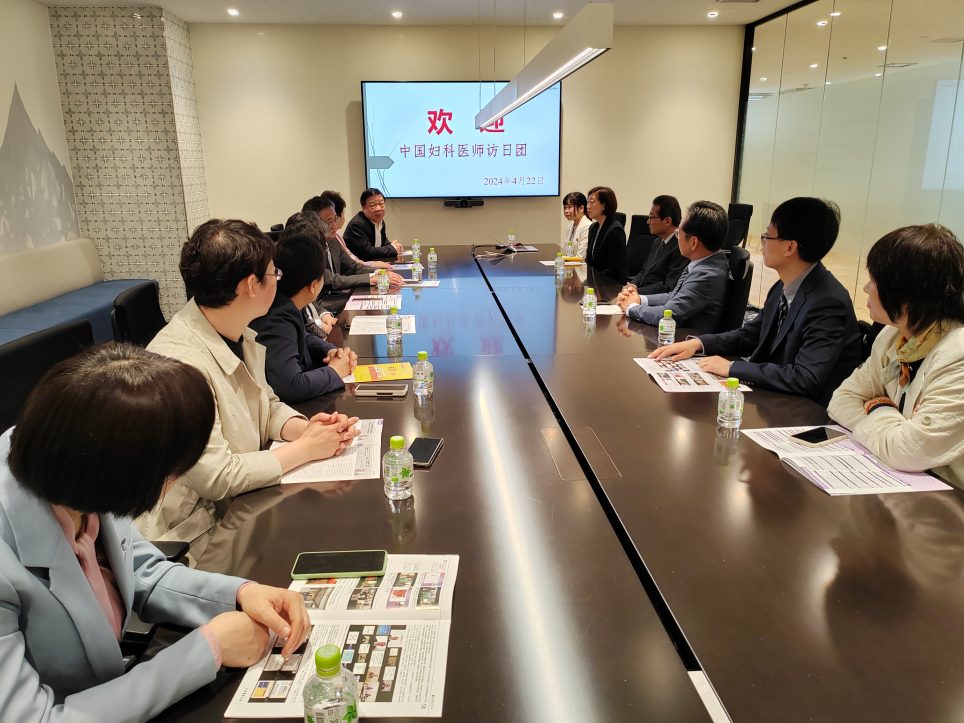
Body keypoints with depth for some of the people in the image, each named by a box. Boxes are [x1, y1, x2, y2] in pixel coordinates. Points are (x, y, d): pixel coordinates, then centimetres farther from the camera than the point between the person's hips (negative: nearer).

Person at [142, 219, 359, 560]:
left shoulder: (239, 334, -2)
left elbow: (267, 407, 11)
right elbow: (217, 478, -25)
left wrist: (306, 428, -9)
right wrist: (305, 448, -17)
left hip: (244, 497, 8)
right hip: (203, 529, -7)